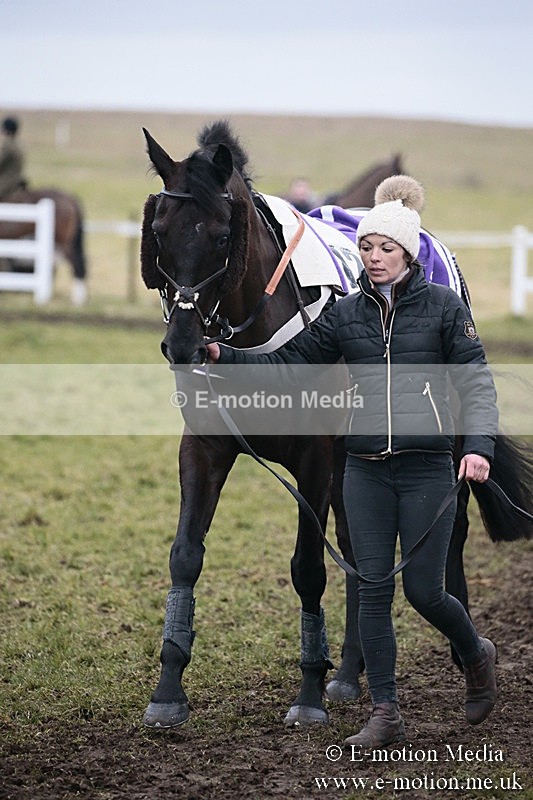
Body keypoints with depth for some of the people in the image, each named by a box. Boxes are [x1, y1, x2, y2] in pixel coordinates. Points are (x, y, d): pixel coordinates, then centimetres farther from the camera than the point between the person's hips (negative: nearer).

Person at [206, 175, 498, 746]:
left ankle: (476, 655, 31)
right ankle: (385, 715, 6)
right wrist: (226, 356, -6)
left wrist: (478, 444, -20)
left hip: (426, 467, -3)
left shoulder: (442, 305, -1)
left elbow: (475, 378, -5)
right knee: (373, 591, 0)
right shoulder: (346, 314, 7)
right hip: (365, 469, 3)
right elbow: (287, 363, 8)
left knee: (423, 591, 0)